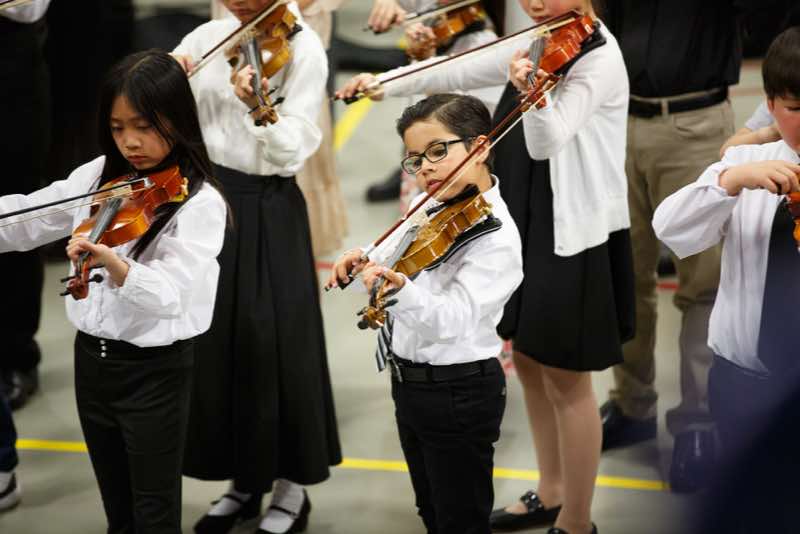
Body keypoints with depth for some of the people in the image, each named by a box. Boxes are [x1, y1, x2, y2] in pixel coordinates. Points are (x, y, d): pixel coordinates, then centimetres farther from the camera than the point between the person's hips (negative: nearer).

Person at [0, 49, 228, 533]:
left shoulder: (199, 204, -17)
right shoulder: (100, 176, 3)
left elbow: (170, 296, -30)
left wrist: (113, 263, -49)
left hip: (154, 370, -6)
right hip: (93, 358, 6)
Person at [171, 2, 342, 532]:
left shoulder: (302, 47, -10)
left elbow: (293, 151, -19)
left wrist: (258, 107, -37)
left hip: (269, 210, -5)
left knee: (274, 343, -2)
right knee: (216, 341, 11)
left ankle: (291, 488, 13)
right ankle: (245, 479, 25)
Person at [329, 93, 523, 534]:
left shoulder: (495, 237, -23)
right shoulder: (435, 211, 3)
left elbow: (452, 318, -35)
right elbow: (398, 253, 18)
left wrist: (402, 290, -53)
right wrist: (366, 259, -5)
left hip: (457, 393, -9)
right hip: (411, 381, 9)